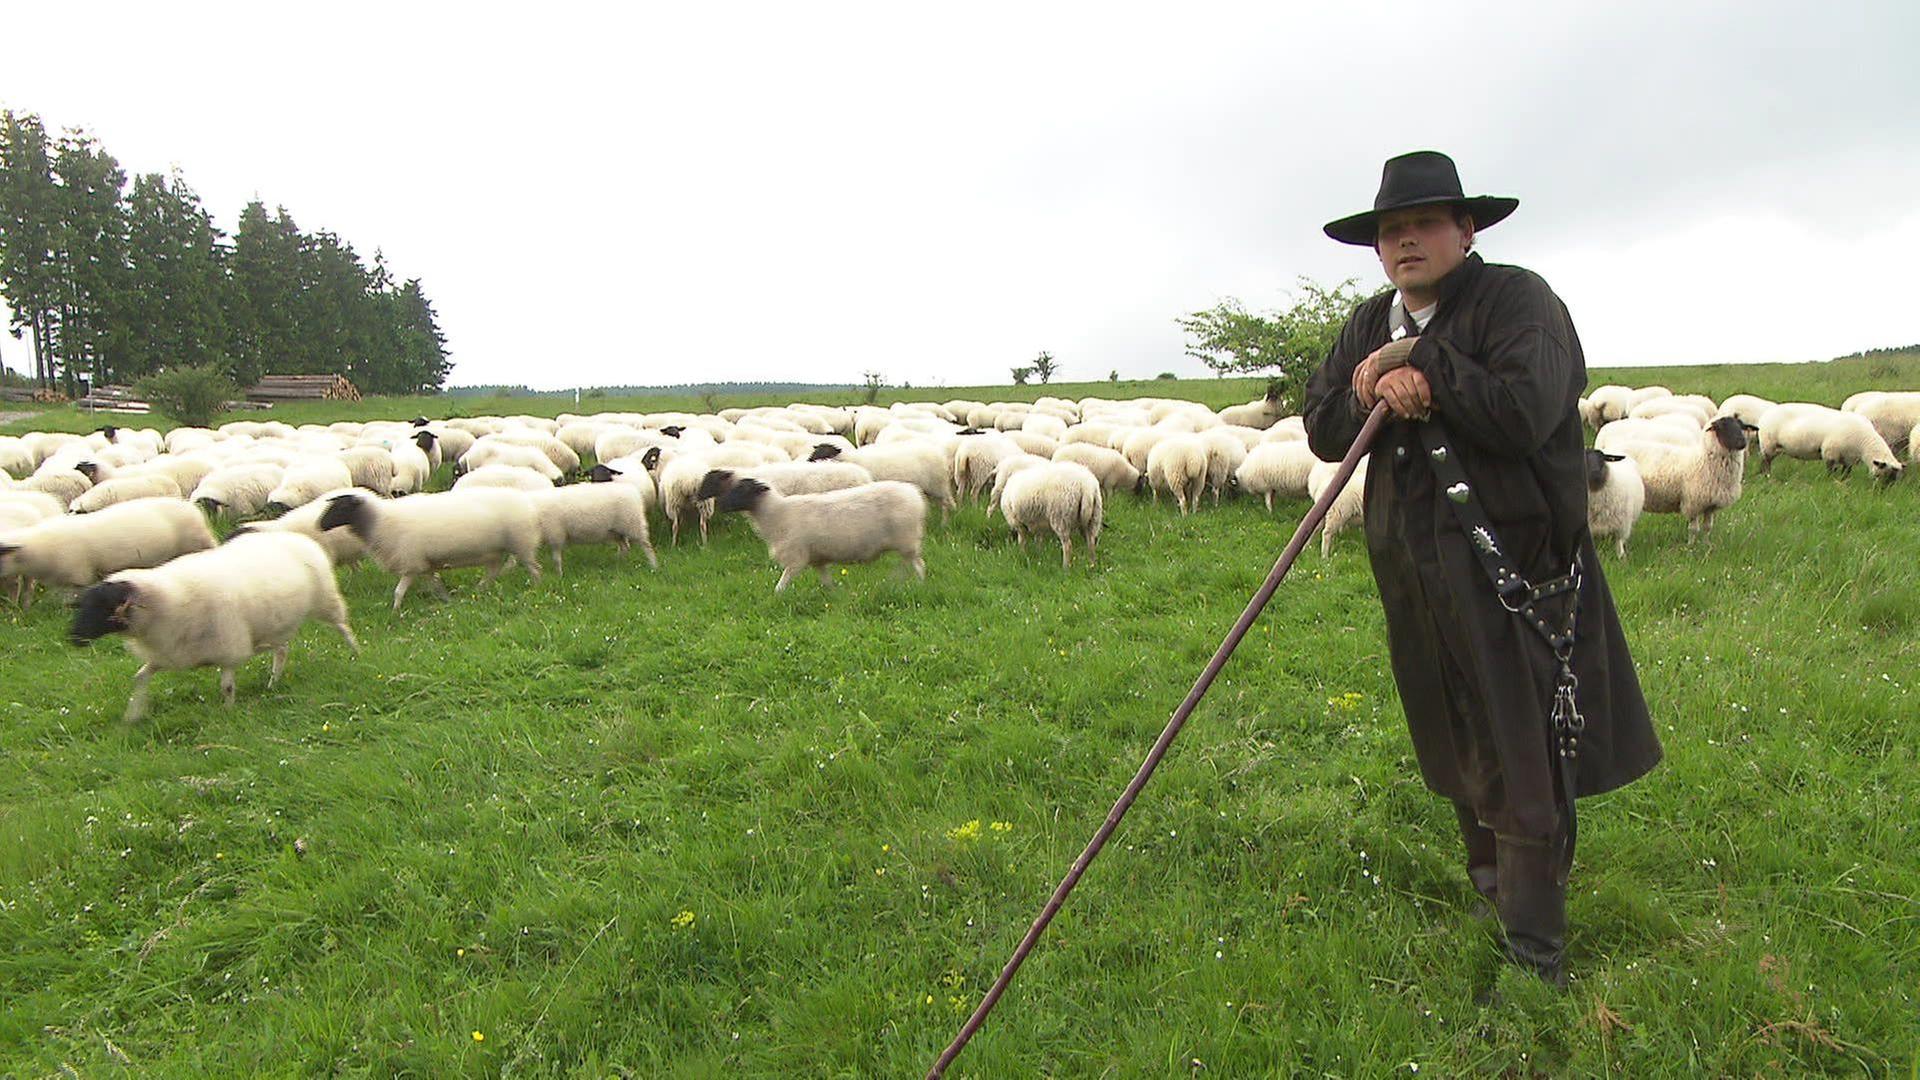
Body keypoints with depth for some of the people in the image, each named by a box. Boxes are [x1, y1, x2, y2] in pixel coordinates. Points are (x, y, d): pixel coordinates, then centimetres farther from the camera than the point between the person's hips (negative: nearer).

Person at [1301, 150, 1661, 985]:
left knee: (1523, 766, -3)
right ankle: (1487, 890, 37)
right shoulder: (1369, 328, 14)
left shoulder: (1517, 301, -7)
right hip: (1416, 576, 7)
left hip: (1510, 571, -6)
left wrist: (1426, 368, -15)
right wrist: (1369, 396, -11)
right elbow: (1321, 430, 9)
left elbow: (1523, 413, -23)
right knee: (1459, 758, 18)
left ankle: (1534, 957, 7)